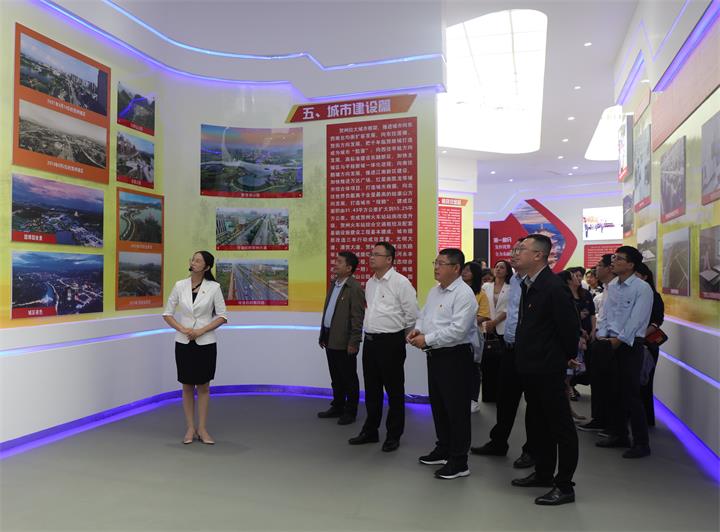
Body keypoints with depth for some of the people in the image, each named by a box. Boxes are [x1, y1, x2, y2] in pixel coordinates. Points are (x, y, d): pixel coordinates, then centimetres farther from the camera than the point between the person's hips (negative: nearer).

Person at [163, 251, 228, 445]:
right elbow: (167, 313, 4)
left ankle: (202, 429, 16)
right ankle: (190, 429, 19)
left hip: (205, 343, -2)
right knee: (187, 386, 8)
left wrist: (201, 330, -15)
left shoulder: (214, 287, -7)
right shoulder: (179, 286, -1)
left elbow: (222, 316, -5)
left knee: (203, 386, 6)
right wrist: (182, 329, -12)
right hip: (184, 342, 2)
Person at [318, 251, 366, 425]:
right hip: (330, 339, 8)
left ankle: (350, 412, 19)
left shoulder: (355, 288, -15)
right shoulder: (334, 284, 11)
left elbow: (357, 318, -17)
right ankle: (337, 407, 32)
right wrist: (323, 335, 17)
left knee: (349, 378, 6)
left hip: (344, 341, -8)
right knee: (335, 377, 19)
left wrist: (353, 343, -18)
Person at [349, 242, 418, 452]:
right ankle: (370, 431, 29)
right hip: (370, 341, 7)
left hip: (391, 342, -7)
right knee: (372, 389, 16)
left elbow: (412, 314, -10)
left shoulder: (400, 282, -12)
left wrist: (401, 335, 0)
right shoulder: (370, 283, 12)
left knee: (394, 391, 5)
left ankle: (393, 436, 17)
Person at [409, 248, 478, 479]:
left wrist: (427, 339, -19)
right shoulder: (434, 291, 13)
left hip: (455, 357, -9)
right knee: (438, 404, 18)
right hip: (435, 355, 9)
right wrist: (417, 329, 1)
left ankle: (459, 462, 11)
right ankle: (443, 449, 35)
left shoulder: (463, 294, -17)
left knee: (456, 408, 0)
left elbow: (458, 330, -24)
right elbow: (424, 315, 22)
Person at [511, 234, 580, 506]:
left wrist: (568, 356, -4)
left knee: (561, 427, 3)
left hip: (548, 368, -9)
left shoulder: (554, 287, -19)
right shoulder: (527, 284, 9)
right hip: (530, 367, 9)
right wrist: (523, 354, 15)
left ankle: (564, 486, 13)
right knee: (539, 423, 20)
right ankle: (543, 473, 34)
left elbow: (570, 326, -17)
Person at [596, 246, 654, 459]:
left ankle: (641, 443, 7)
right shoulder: (612, 285, 8)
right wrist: (602, 335, -1)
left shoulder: (642, 288, -12)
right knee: (614, 391, 13)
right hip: (611, 343, 7)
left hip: (630, 345, -7)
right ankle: (618, 435, 27)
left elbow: (636, 320, -16)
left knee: (630, 394, -5)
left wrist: (619, 340, -14)